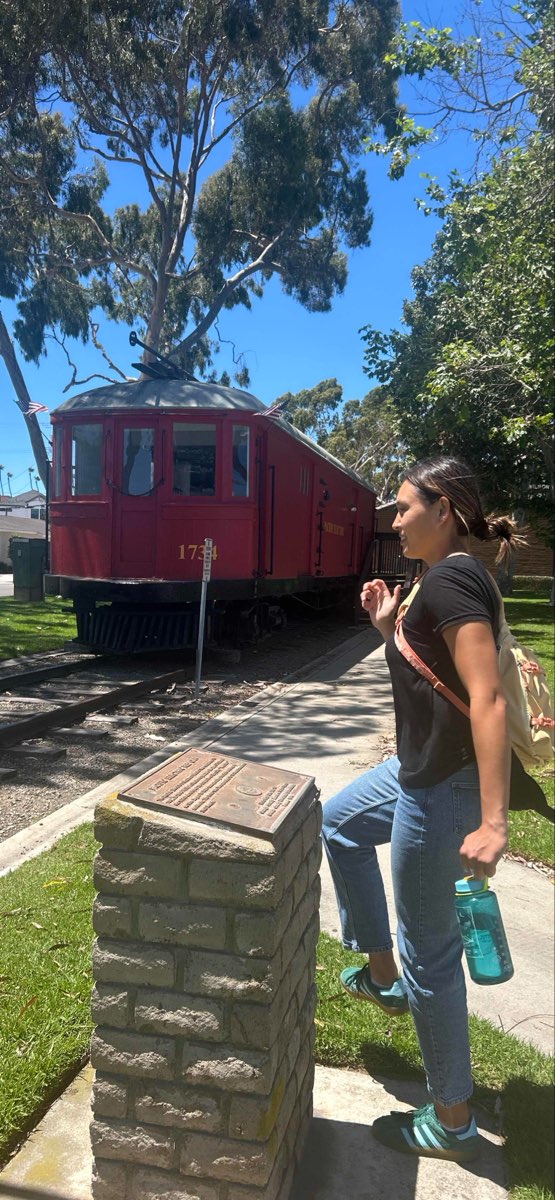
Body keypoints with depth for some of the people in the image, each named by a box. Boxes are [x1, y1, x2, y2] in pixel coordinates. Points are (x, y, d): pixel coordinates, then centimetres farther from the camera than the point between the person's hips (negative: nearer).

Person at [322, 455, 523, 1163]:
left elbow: (488, 698, -30)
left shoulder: (449, 580, -21)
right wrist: (388, 628, 8)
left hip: (446, 786, -10)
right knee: (340, 822, 28)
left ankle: (451, 1123, 26)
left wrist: (492, 822, -33)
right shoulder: (455, 578, 10)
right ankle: (381, 974, 36)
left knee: (428, 950, 5)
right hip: (423, 767, 10)